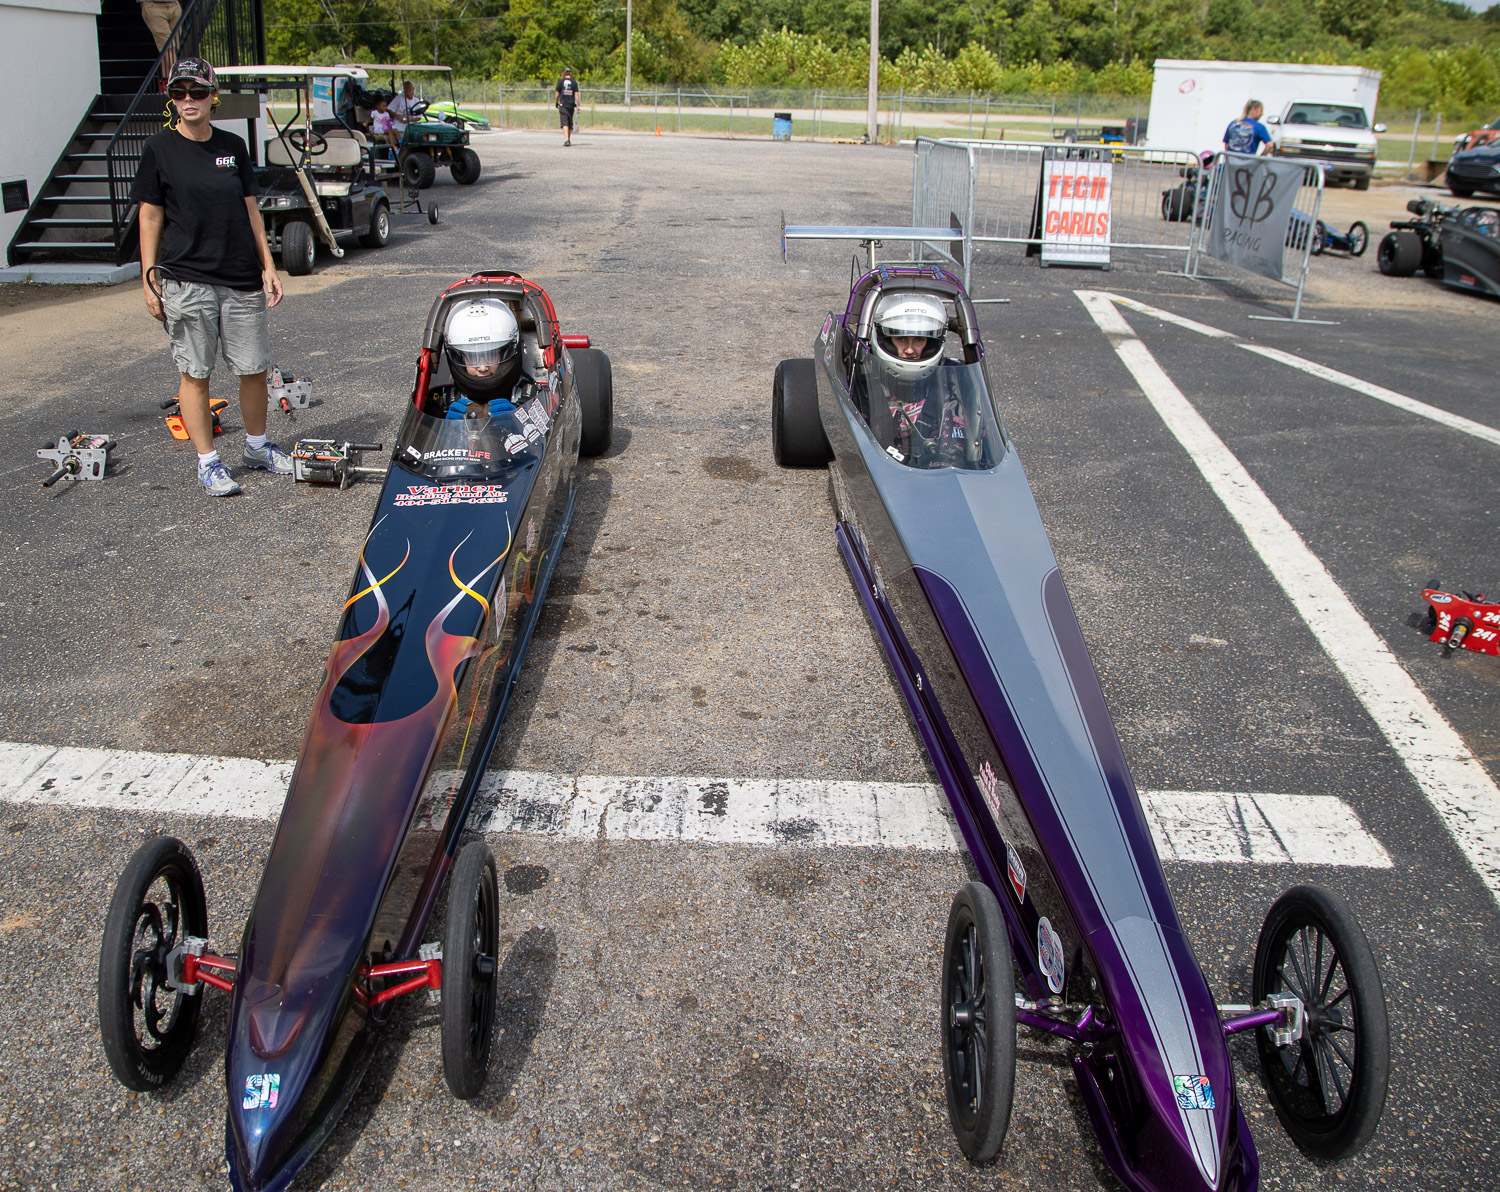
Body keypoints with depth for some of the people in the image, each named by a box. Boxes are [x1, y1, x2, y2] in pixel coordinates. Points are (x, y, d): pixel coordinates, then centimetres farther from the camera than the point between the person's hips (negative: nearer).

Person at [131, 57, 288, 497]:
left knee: (254, 368, 7)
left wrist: (268, 266, 8)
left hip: (243, 279, 3)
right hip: (186, 278, -3)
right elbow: (150, 217, 1)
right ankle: (207, 461, 11)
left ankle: (257, 445, 27)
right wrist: (148, 280, -4)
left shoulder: (233, 146, 8)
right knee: (195, 373, 1)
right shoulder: (160, 149, 0)